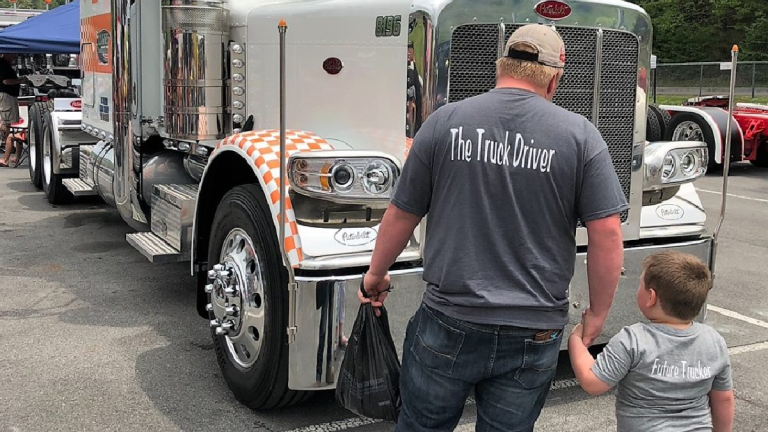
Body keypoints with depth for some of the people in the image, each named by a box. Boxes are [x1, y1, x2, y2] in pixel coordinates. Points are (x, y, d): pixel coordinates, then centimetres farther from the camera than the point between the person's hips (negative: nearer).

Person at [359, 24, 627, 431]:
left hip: (448, 325, 0)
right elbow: (607, 234, -7)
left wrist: (376, 273, 19)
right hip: (534, 335, 1)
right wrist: (597, 314, 5)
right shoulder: (580, 134, -3)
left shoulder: (445, 121, -2)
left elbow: (401, 215, 3)